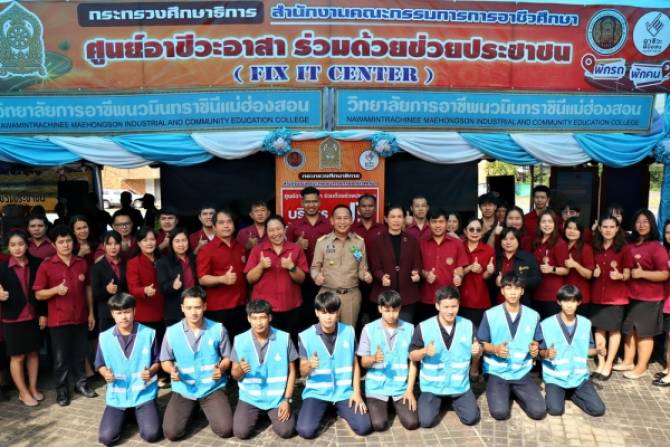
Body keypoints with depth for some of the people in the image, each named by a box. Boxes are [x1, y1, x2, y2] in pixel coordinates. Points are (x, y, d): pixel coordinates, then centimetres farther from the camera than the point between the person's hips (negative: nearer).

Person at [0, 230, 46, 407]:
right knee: (17, 356, 8)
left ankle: (33, 388, 29)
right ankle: (23, 392, 22)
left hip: (34, 316, 2)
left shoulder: (36, 264, -4)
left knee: (33, 353, 14)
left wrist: (43, 313, 2)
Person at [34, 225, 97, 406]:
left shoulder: (82, 263, 4)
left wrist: (91, 313, 10)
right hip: (58, 320, -3)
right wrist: (56, 289, -24)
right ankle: (61, 390, 21)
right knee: (61, 358, 8)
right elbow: (38, 294, -5)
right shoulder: (46, 265, -7)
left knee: (80, 354, 14)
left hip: (80, 318, 3)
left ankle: (81, 383, 29)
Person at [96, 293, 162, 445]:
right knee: (106, 438, -12)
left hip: (143, 392, -2)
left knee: (152, 434, -17)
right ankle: (125, 414, 20)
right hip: (117, 395, 2)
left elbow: (157, 361, 3)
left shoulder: (149, 334, -7)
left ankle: (138, 414, 17)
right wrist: (106, 374, -14)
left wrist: (151, 372, -19)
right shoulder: (104, 337, -3)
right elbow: (100, 365, 9)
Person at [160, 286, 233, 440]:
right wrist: (172, 370, -16)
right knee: (171, 433, -15)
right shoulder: (172, 332, -6)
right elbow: (165, 362, 6)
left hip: (212, 388, -1)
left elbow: (227, 357, 3)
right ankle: (192, 408, 18)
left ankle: (204, 408, 18)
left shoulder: (218, 329, -7)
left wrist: (221, 368, -19)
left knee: (225, 430, -15)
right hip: (183, 389, 1)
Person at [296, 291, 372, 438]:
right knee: (305, 431, -21)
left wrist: (357, 392, -3)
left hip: (344, 391, 1)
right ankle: (323, 410, 12)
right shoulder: (306, 336, -9)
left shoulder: (349, 332, -3)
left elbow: (355, 364, 6)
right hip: (317, 392, -1)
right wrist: (309, 366, -27)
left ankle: (340, 410, 16)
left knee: (364, 427, -15)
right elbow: (303, 372, -4)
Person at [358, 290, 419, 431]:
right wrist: (374, 358, -25)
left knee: (412, 423, -13)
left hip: (401, 386, 1)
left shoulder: (409, 329, -2)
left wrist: (410, 390, -5)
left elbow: (413, 362, 2)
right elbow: (364, 363, -3)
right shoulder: (369, 329, -6)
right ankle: (383, 406, 17)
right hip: (377, 386, -1)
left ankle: (395, 405, 18)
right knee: (379, 424, -17)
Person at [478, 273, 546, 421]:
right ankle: (505, 391, 14)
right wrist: (496, 349, -22)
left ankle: (515, 392, 17)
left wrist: (535, 349, -12)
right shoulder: (490, 315, -8)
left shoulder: (533, 316, 0)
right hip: (497, 372, -2)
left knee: (539, 412, -13)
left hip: (522, 372, 2)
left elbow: (535, 342, 11)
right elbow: (482, 344, -1)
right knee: (500, 413, -20)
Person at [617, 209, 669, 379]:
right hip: (630, 295, 6)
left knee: (644, 333, 4)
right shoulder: (630, 245, 6)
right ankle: (628, 361, 27)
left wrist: (643, 273, -24)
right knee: (629, 330, 14)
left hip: (649, 298, -6)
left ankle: (641, 367, 15)